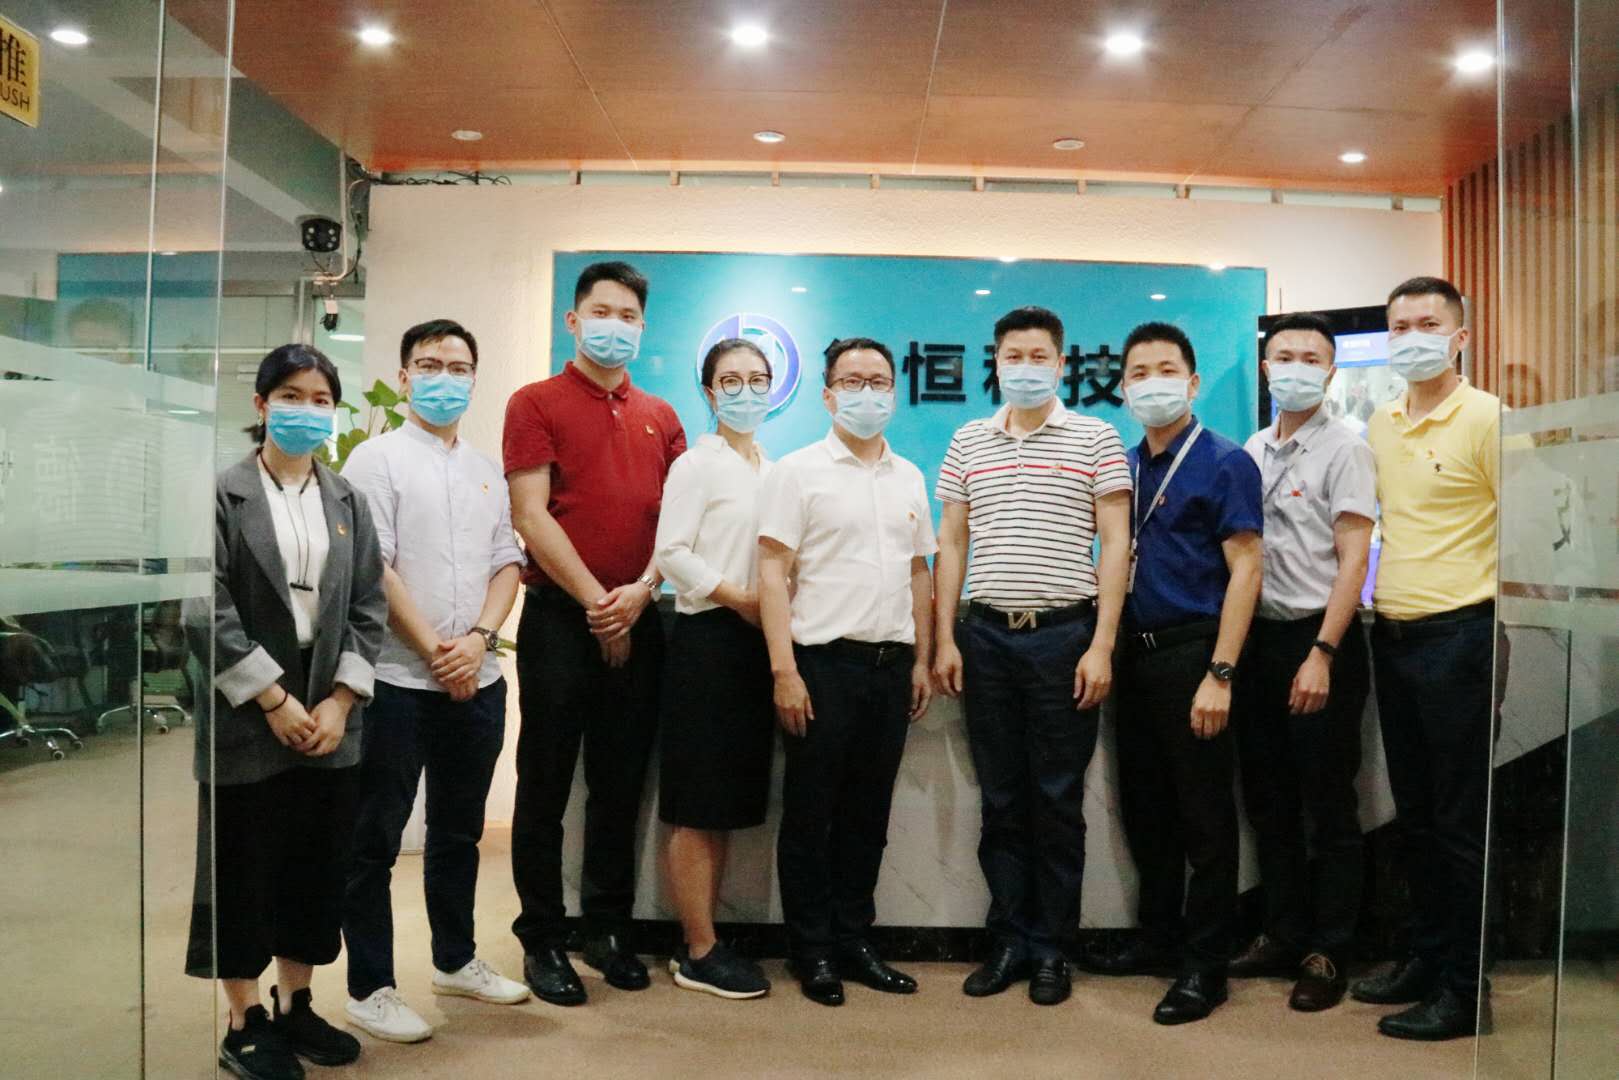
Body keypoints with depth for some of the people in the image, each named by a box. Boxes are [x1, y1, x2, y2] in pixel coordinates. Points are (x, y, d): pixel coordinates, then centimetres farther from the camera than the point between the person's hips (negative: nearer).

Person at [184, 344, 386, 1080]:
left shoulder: (347, 501, 9)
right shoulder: (222, 494, -4)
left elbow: (369, 608, 6)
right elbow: (207, 609, -11)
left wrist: (341, 699, -5)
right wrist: (273, 699, -13)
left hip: (331, 717, 4)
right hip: (246, 719, -4)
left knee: (318, 870, 11)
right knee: (243, 874, 6)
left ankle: (294, 1007, 27)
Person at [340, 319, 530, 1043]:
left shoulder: (487, 471, 13)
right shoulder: (377, 459, -3)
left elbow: (507, 562, 9)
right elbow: (374, 569, -11)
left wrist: (478, 638, -7)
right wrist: (434, 651, -12)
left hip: (477, 679, 6)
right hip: (398, 680, -5)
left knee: (459, 831, 17)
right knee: (376, 839, 4)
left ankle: (456, 960, 32)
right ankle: (369, 989, 16)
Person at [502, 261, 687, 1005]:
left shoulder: (660, 417, 13)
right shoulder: (536, 403, 0)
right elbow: (531, 515, -9)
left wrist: (642, 590, -9)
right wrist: (594, 602, -12)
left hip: (638, 620, 4)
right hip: (560, 617, -4)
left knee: (621, 783, 11)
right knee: (545, 783, 4)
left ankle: (609, 930, 24)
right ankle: (542, 939, 17)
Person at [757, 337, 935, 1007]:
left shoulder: (908, 477, 13)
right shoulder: (798, 472, -4)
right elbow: (773, 574, -8)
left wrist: (922, 660, 11)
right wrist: (784, 670, -15)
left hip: (891, 663, 5)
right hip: (824, 661, -5)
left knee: (869, 813, 13)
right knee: (812, 814, 5)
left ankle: (854, 941, 25)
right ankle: (813, 952, 18)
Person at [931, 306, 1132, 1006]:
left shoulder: (1095, 438, 1)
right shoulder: (968, 443, 10)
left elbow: (1115, 545, -2)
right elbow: (951, 545, 11)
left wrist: (1101, 645, -9)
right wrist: (944, 639, 4)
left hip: (1063, 635, -3)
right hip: (986, 635, 3)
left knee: (1057, 801, 5)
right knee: (1001, 800, 9)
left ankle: (1051, 949, 18)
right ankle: (1008, 942, 21)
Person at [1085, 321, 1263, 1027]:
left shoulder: (1225, 463, -6)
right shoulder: (1121, 466, 11)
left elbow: (1245, 570, -12)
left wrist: (1219, 674, -19)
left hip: (1191, 651, -6)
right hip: (1134, 651, 6)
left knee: (1203, 813, 3)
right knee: (1144, 805, 15)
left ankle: (1205, 964, 15)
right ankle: (1157, 937, 30)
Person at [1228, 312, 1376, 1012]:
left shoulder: (1344, 450, -6)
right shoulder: (1252, 452, 11)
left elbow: (1352, 561, -11)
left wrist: (1322, 654, -18)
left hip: (1318, 638, -6)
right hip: (1258, 637, 6)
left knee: (1328, 806, 4)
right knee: (1267, 800, 13)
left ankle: (1327, 954, 16)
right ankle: (1282, 935, 26)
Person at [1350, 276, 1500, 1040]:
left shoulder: (1485, 417, -9)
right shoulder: (1379, 426, 10)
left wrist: (1504, 640, -15)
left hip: (1458, 634, -6)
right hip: (1392, 633, 7)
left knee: (1461, 822, 3)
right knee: (1414, 815, 15)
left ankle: (1463, 990, 15)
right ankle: (1425, 958, 29)